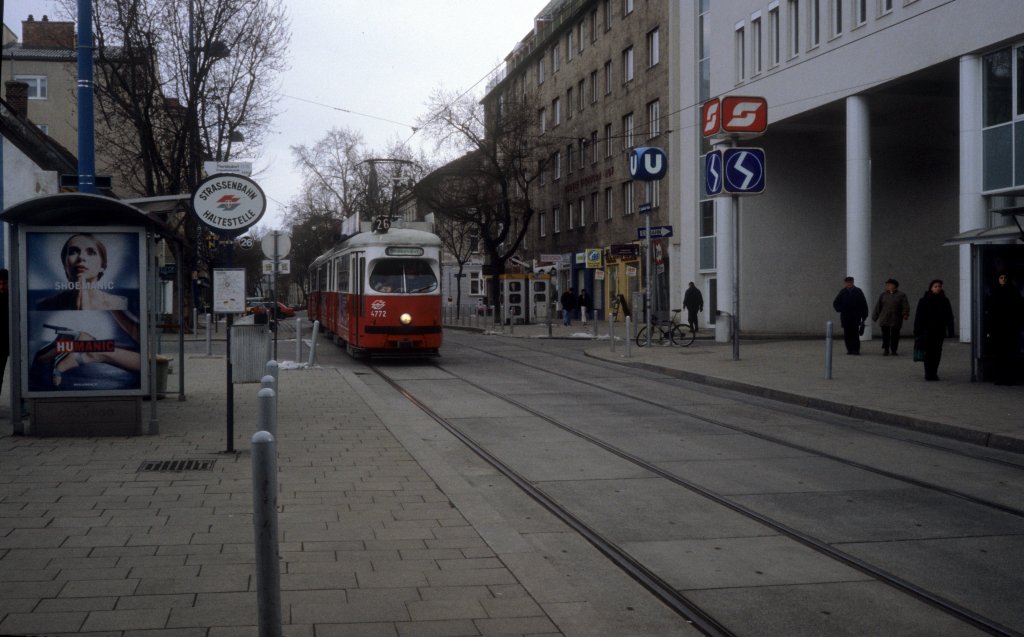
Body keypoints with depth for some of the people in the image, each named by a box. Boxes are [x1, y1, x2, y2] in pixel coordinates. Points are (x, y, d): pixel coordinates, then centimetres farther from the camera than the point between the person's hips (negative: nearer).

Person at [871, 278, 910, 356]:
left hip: (896, 320, -2)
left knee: (895, 335, 2)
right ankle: (885, 350, 7)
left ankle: (893, 350, 13)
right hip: (884, 319, 2)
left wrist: (905, 314, -21)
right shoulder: (883, 295, 11)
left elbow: (905, 306, -6)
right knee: (885, 335, 0)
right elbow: (878, 307, 13)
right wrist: (875, 317, 11)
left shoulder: (901, 295, 3)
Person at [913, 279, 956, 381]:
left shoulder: (944, 301, 8)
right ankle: (929, 373, -3)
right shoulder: (924, 301, 1)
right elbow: (918, 316, 0)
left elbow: (949, 317, 8)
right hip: (927, 330, -3)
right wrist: (917, 331, -5)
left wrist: (950, 330, 1)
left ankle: (934, 373, 11)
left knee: (937, 352, 3)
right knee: (929, 352, -5)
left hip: (940, 331, 3)